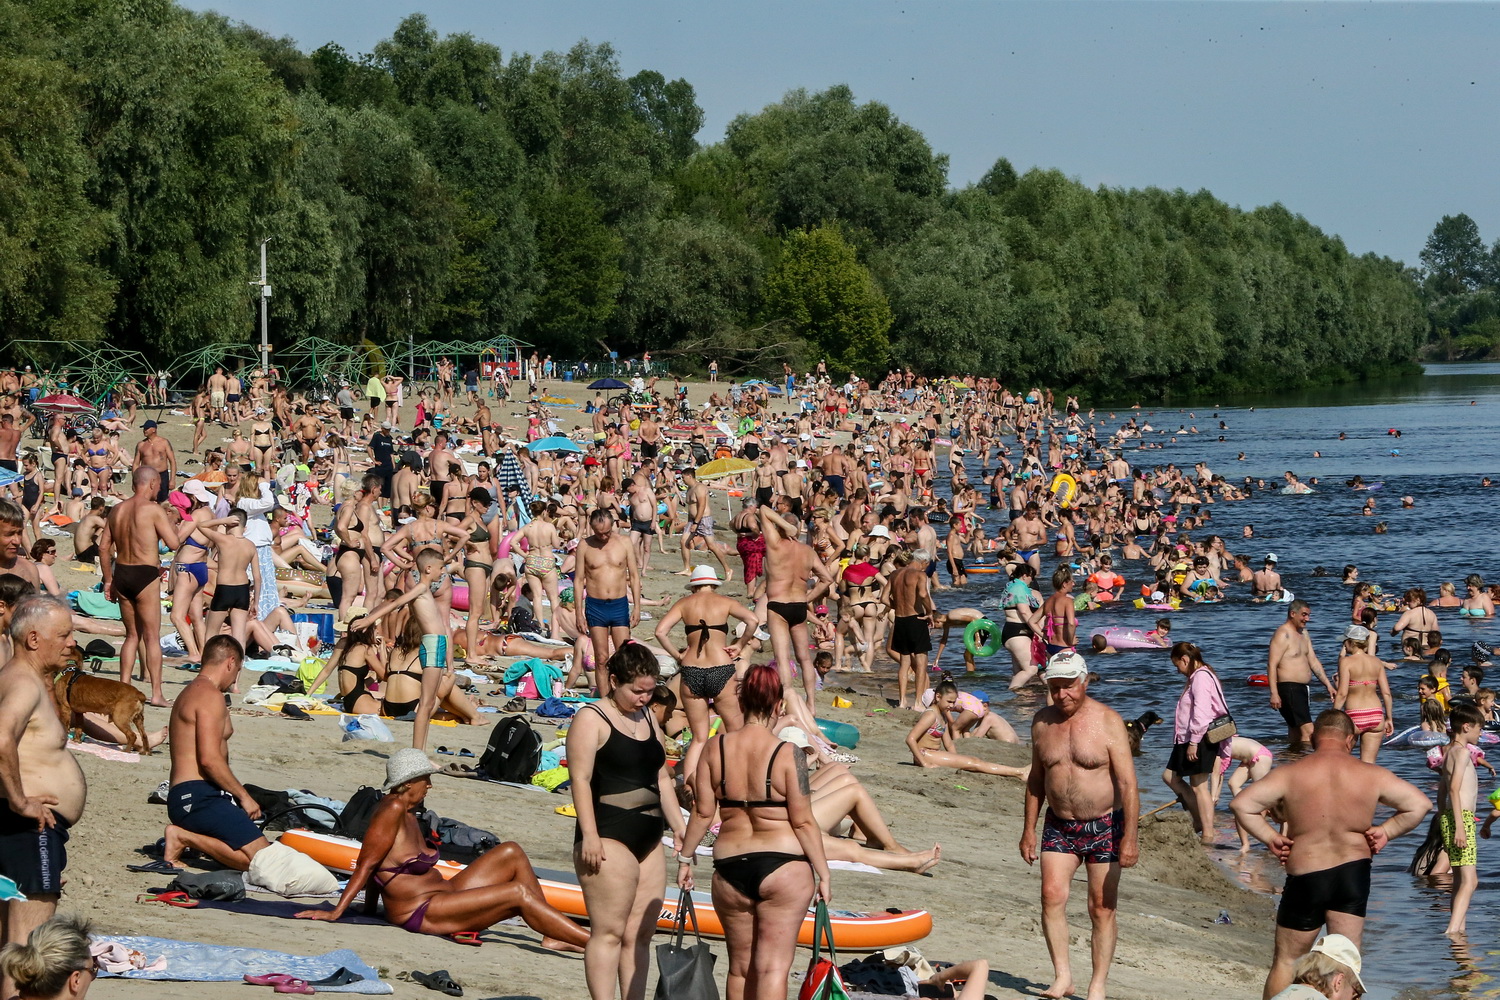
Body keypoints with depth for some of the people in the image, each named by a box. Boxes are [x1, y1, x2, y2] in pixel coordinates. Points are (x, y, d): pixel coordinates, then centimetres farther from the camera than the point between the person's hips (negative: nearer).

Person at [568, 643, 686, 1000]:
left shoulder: (647, 717, 18)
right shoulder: (592, 719, -6)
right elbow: (581, 779, -13)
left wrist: (679, 827, 17)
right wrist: (589, 836, -20)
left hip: (648, 838, 8)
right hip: (608, 837, -8)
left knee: (640, 933, 6)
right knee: (609, 931, -10)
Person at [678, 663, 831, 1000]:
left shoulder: (715, 748, -1)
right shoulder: (787, 754, -11)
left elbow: (702, 812, 2)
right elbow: (803, 821, -10)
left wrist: (686, 858, 15)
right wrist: (822, 874, -2)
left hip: (730, 868, 3)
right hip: (784, 868, -3)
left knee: (740, 968, 16)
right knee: (773, 967, -2)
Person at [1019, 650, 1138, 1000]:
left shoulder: (1108, 722, -10)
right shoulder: (1043, 722, 4)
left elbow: (1127, 783, -13)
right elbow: (1036, 778, 14)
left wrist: (1129, 838, -18)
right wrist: (1029, 830, 11)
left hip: (1104, 826, -3)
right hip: (1059, 826, 3)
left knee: (1102, 908, 0)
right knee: (1052, 895, -14)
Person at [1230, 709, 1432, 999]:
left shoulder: (1290, 774, -7)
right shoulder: (1371, 774, -2)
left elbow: (1241, 804, -12)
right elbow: (1420, 804, 1)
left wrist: (1270, 837, -4)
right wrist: (1386, 831, 5)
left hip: (1305, 878, -2)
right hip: (1354, 874, 2)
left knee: (1285, 961, 11)